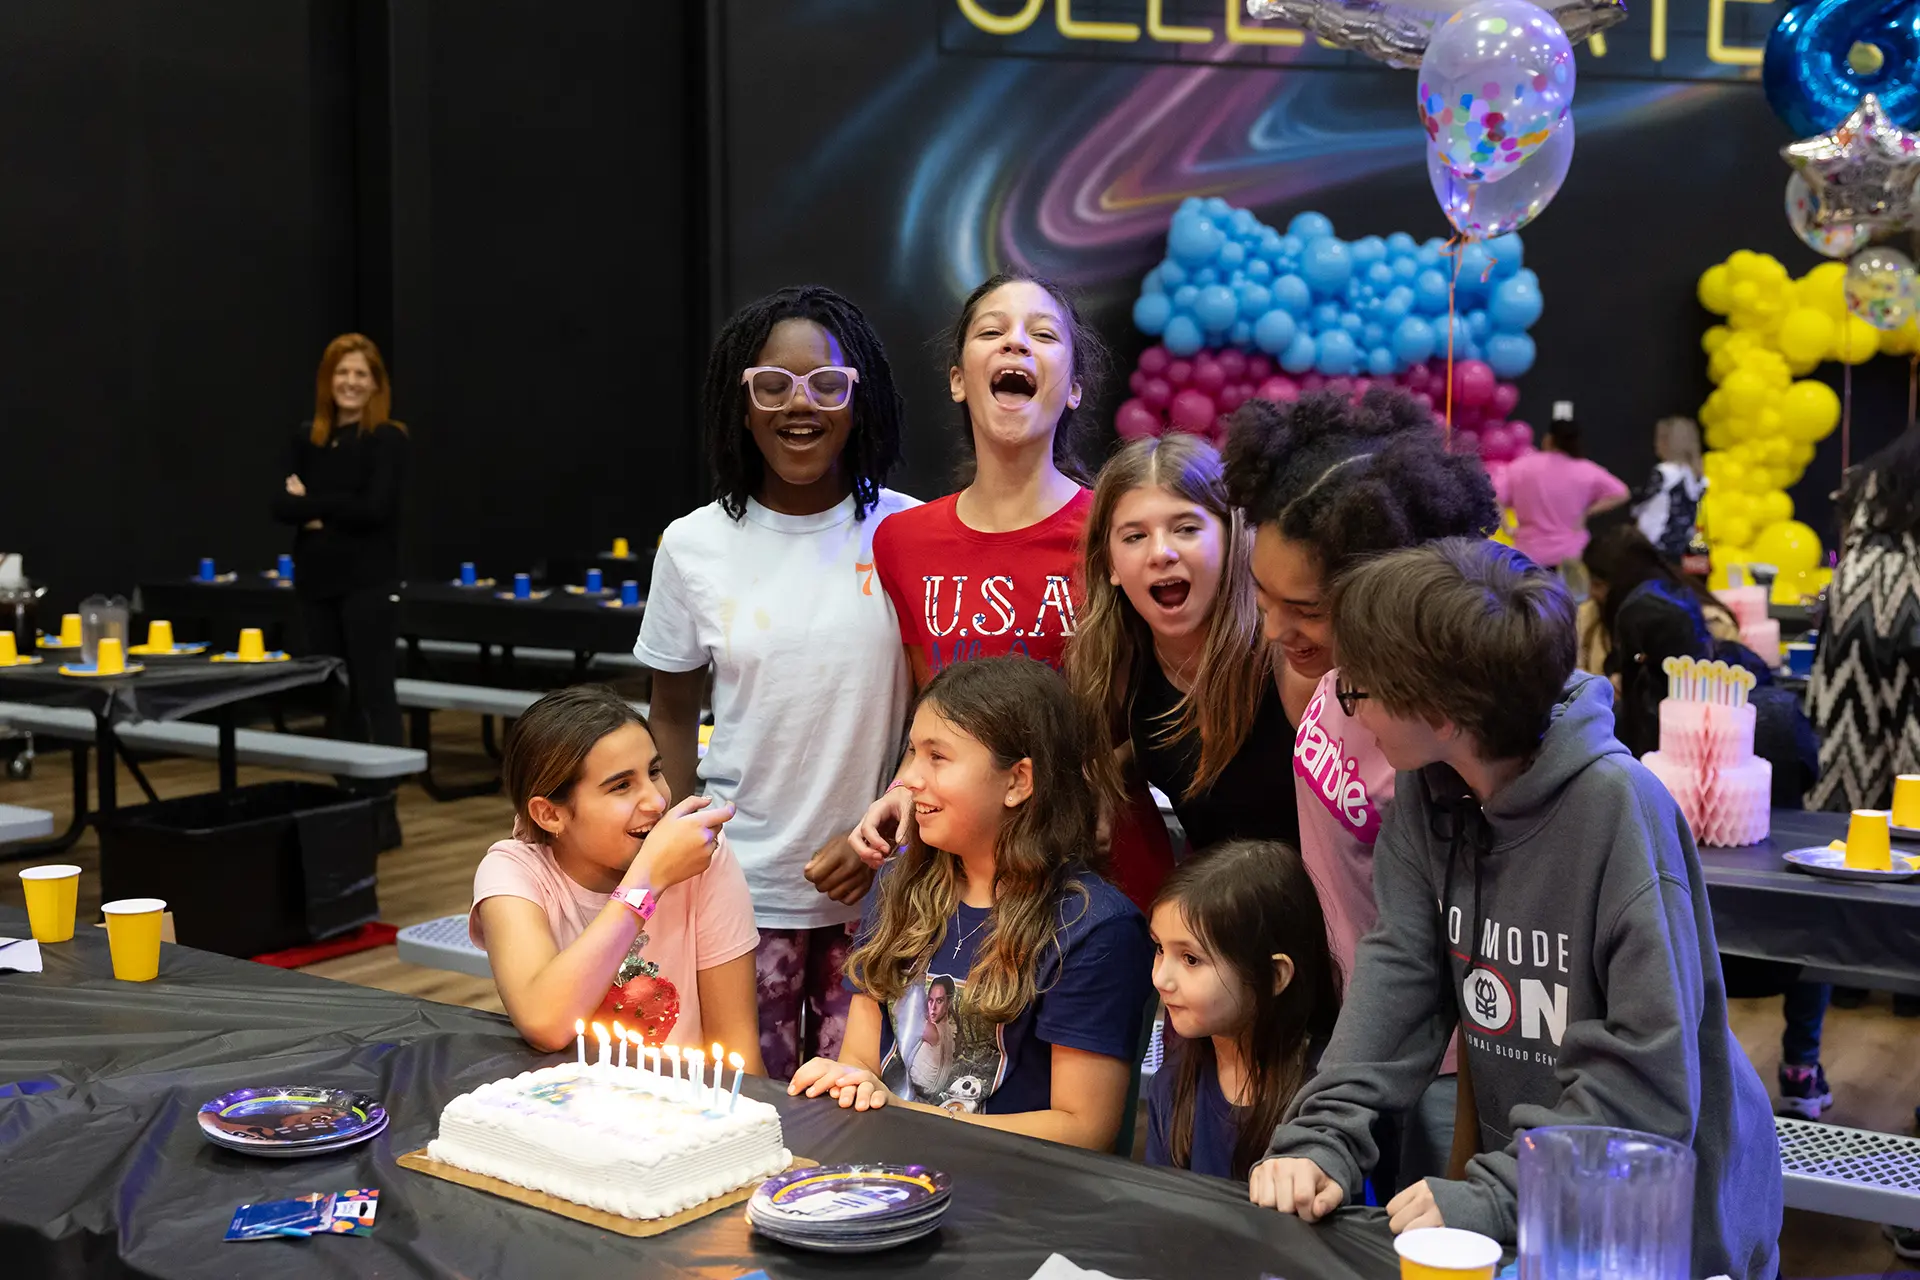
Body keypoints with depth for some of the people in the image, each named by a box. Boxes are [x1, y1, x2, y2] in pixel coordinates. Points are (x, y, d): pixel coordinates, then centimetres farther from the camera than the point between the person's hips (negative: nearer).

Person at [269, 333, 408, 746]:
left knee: (374, 693, -4)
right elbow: (281, 505, 2)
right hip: (316, 580, 5)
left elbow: (375, 508, -16)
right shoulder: (306, 438, 10)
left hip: (368, 582, -5)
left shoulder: (388, 439, -5)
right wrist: (326, 513, -15)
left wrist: (311, 503, -6)